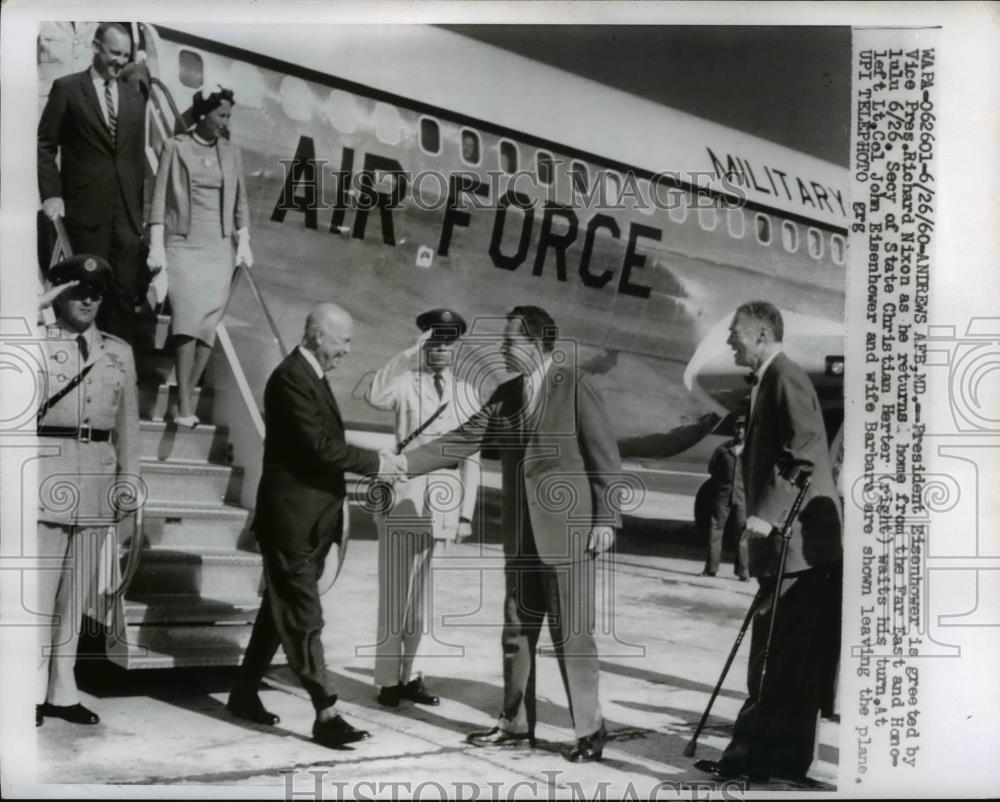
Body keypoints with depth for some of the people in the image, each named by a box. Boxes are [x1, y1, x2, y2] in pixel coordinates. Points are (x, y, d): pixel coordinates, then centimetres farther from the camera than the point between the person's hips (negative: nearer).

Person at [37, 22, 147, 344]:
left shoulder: (134, 96, 14)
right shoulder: (67, 88, 2)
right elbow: (45, 145, 1)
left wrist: (144, 202, 11)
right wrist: (51, 193, -9)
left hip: (128, 208, 3)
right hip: (86, 207, -3)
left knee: (125, 293, 0)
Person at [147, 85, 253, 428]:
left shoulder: (231, 153, 10)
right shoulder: (175, 147, 0)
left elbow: (240, 201, 14)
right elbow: (159, 198, -2)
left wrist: (244, 242, 5)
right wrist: (157, 246, -8)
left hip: (219, 248, 4)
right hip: (183, 244, -4)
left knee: (208, 324, -1)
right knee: (188, 320, -14)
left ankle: (186, 397, 9)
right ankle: (184, 404, -13)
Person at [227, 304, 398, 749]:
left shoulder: (313, 376, 15)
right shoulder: (290, 378, -17)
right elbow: (320, 445, -23)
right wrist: (375, 462, -15)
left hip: (311, 520, 10)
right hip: (292, 518, -10)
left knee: (282, 609, 16)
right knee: (303, 617, -6)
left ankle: (244, 694, 28)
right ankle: (326, 715, -5)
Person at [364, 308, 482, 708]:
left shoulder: (467, 394, 8)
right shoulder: (406, 382, -3)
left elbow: (472, 457, 8)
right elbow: (376, 397, -27)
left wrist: (466, 513, 4)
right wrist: (409, 352, -29)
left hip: (441, 503, 4)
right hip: (403, 500, -4)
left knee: (420, 596, 12)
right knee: (395, 594, 1)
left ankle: (407, 676, 22)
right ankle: (388, 680, 10)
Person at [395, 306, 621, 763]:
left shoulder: (577, 386, -7)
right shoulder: (505, 395, 10)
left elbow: (606, 458, -8)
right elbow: (462, 441, 6)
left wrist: (605, 519, -13)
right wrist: (405, 462, -3)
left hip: (568, 530, -6)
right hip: (521, 533, 6)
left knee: (571, 633, -2)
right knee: (517, 630, 12)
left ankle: (589, 729, 10)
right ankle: (516, 724, 23)